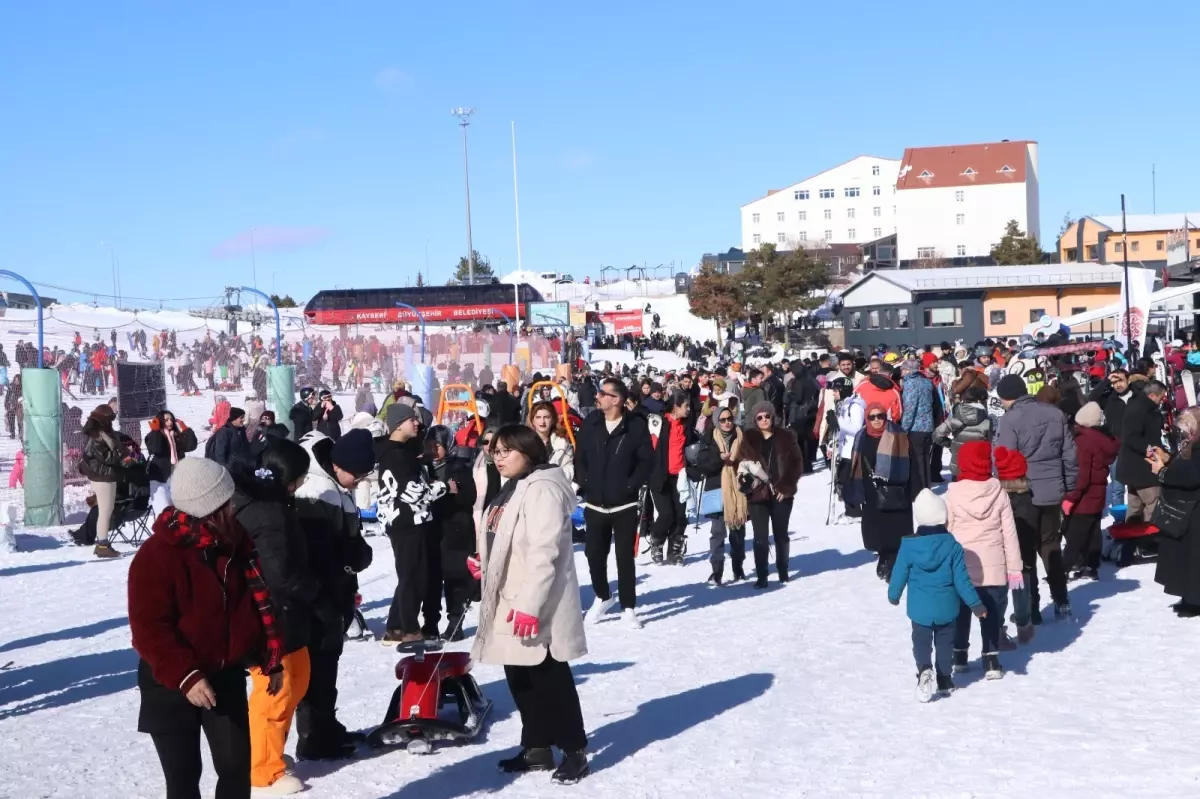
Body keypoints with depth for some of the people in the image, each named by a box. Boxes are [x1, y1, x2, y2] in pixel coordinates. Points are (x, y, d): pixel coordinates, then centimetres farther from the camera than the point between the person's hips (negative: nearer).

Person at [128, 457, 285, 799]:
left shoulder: (233, 541, 1)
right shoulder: (157, 555, -20)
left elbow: (259, 600, 9)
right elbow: (149, 630, -22)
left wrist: (271, 659, 8)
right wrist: (184, 676, -29)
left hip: (226, 675, 5)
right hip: (172, 684, -5)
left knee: (237, 765, 6)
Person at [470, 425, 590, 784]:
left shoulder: (542, 488, -17)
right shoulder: (510, 489, 15)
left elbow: (543, 552, -24)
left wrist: (529, 604, -28)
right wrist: (483, 562, 11)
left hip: (536, 608, -10)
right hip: (509, 604, 10)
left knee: (551, 679, -2)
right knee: (521, 678, 15)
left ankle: (575, 750, 9)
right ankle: (537, 748, 25)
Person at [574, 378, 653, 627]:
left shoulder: (637, 426, -8)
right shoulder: (590, 424, 2)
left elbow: (646, 460, -7)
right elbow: (580, 458, 7)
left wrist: (631, 486, -13)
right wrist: (584, 484, -4)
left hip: (625, 504, -3)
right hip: (595, 503, 3)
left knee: (625, 556, 4)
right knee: (594, 553, 7)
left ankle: (628, 606, 15)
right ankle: (602, 597, 30)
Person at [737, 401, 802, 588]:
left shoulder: (786, 436, 3)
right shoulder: (749, 438, 4)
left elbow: (797, 464, 2)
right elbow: (743, 464, 1)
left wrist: (786, 487, -6)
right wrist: (749, 482, -15)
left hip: (781, 494, 1)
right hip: (758, 494, 0)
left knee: (781, 534, 11)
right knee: (761, 537, -4)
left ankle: (783, 572, 25)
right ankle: (761, 576, 0)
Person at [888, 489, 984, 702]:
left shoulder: (908, 545, -10)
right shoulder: (953, 546, -10)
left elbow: (899, 574, -2)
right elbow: (961, 579, -9)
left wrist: (893, 595, 16)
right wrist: (975, 603, 1)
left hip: (919, 608, -1)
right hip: (947, 608, 1)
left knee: (921, 643, 7)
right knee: (945, 644, 16)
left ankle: (924, 670, -19)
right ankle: (945, 681, 24)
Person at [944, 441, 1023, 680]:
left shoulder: (952, 495, -8)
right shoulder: (999, 493, -4)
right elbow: (1009, 533, -3)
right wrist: (1014, 568, 3)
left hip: (960, 568, 0)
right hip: (994, 568, 0)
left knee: (961, 613, 17)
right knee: (991, 615, 8)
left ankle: (959, 655, 26)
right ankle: (991, 661, 6)